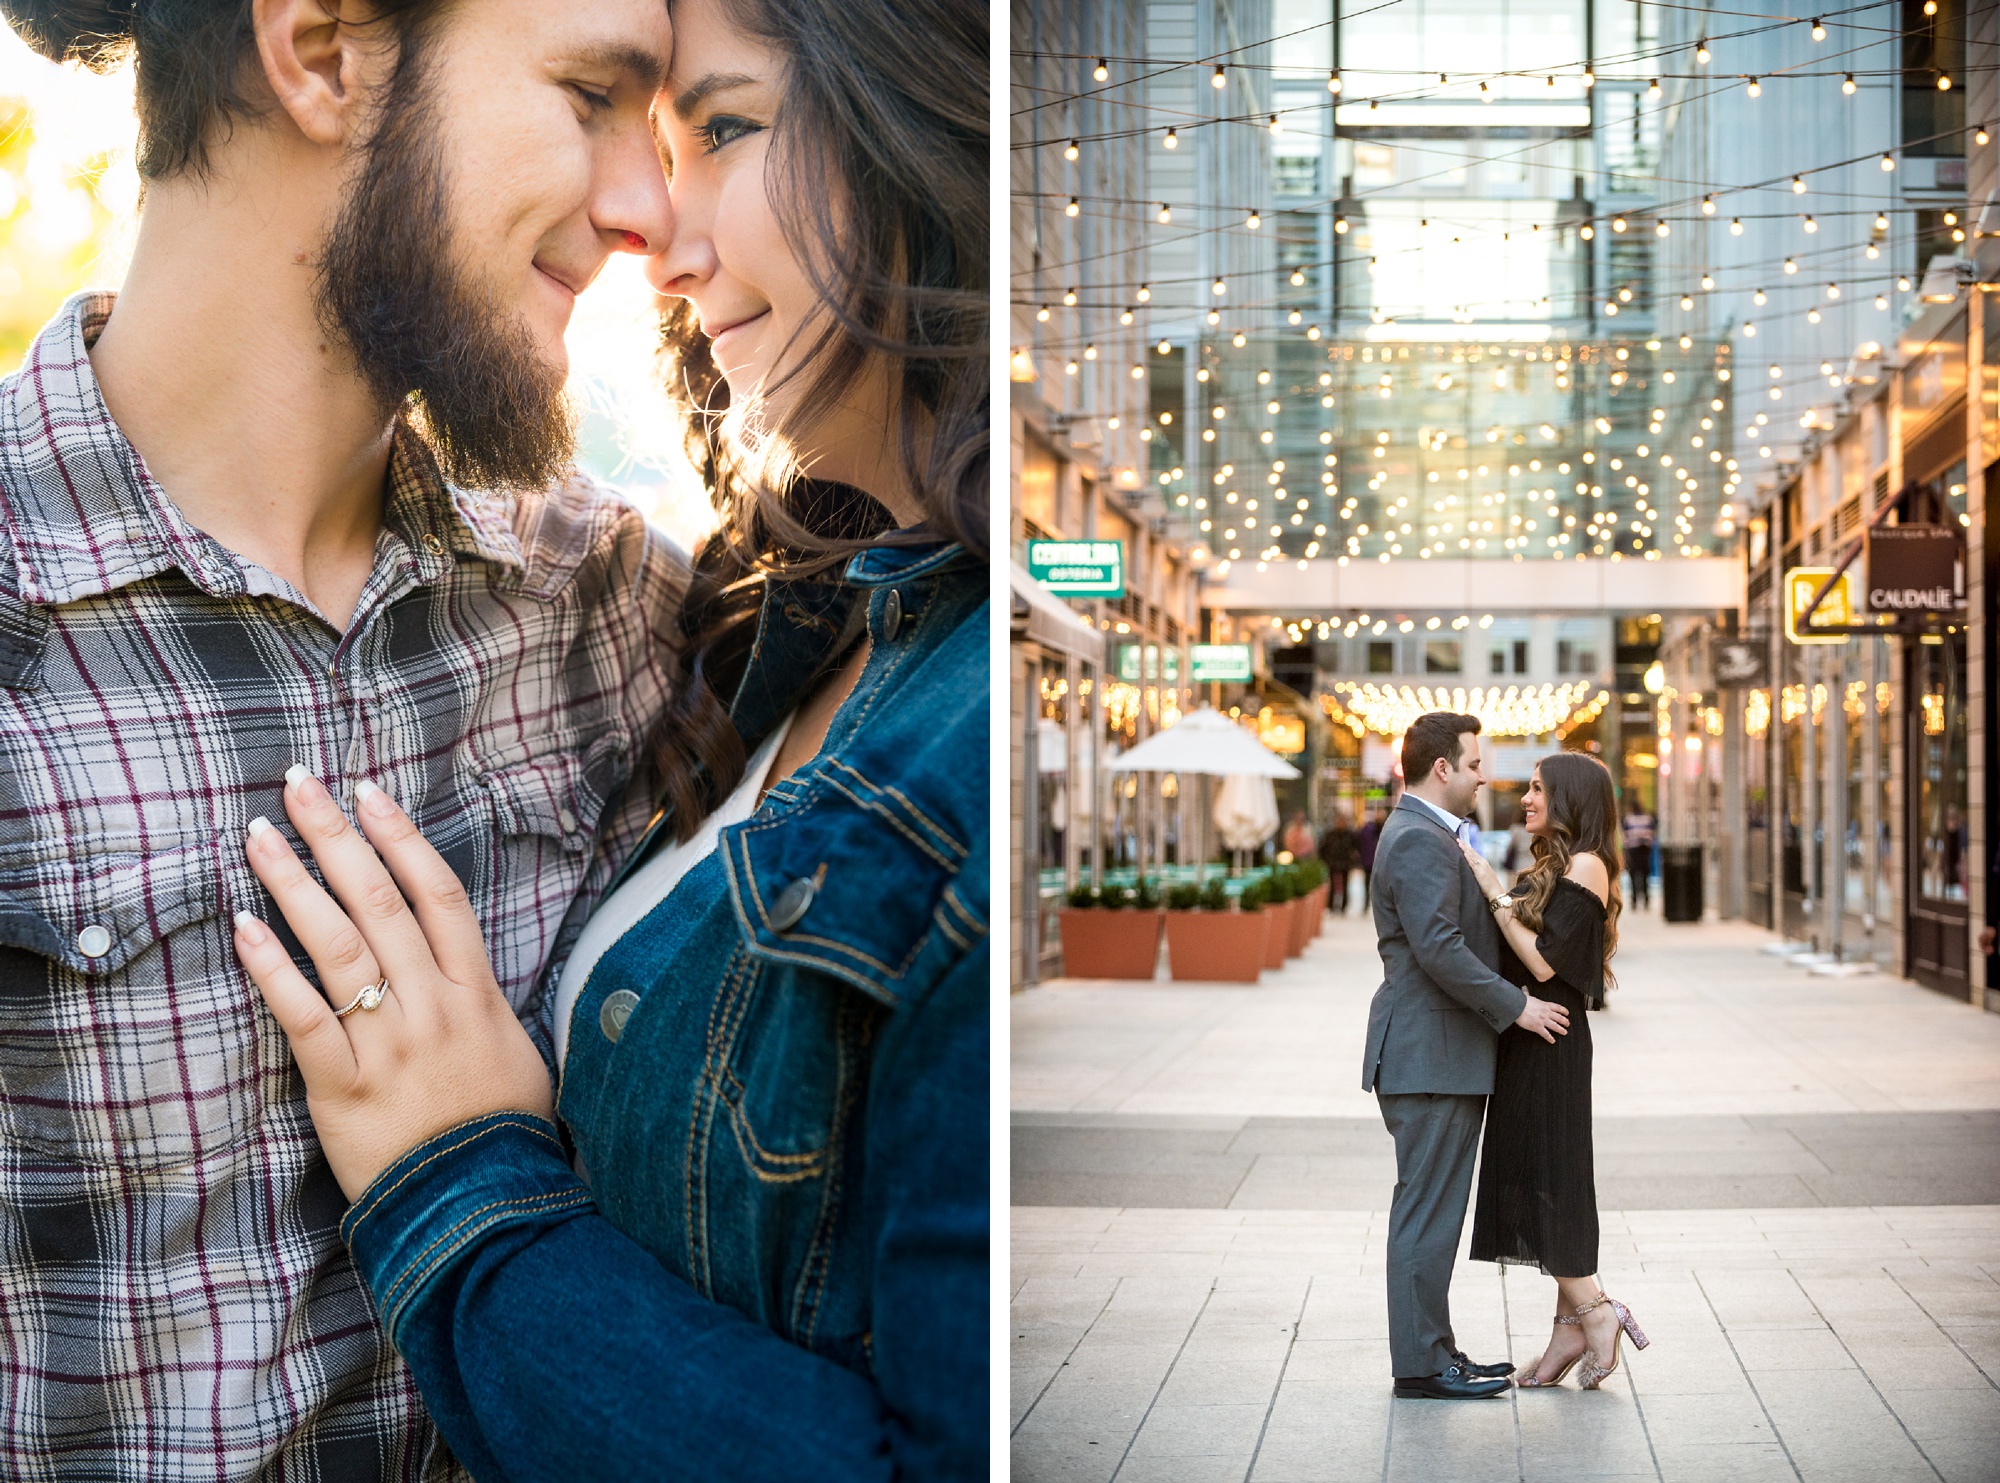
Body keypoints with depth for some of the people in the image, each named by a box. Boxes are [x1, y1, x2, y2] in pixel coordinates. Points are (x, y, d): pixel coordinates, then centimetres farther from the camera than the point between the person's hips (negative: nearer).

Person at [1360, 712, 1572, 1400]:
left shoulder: (1427, 835, 19)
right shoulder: (1419, 840, -16)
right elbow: (1438, 950, -23)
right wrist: (1516, 1006, -17)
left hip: (1442, 1053, 11)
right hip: (1430, 1056, -11)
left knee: (1432, 1209, 14)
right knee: (1428, 1209, -6)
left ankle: (1431, 1351, 20)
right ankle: (1421, 1364, -1)